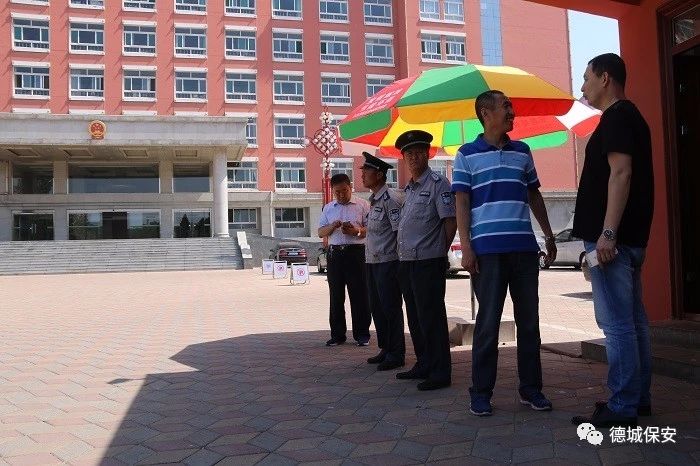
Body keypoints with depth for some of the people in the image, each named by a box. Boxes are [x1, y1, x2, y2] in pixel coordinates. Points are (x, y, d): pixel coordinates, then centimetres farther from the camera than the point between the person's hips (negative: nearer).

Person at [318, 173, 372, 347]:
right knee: (336, 296, 6)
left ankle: (362, 334, 9)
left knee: (359, 295, -1)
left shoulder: (362, 205, 3)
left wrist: (356, 231, -19)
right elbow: (321, 232, 12)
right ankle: (337, 334, 15)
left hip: (356, 253, -3)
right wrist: (332, 226, -8)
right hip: (334, 253, 4)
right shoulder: (328, 208, 15)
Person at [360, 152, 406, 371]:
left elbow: (400, 232, -16)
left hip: (387, 262, -9)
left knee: (391, 308, -2)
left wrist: (399, 261, -17)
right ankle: (385, 349, 27)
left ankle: (396, 354, 9)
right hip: (372, 262, 9)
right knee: (377, 307, 14)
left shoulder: (390, 199, -13)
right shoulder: (373, 200, 15)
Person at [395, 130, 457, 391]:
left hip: (428, 264, -8)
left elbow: (451, 222, -11)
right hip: (407, 262, 9)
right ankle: (423, 365, 27)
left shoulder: (437, 184, -8)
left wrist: (438, 252, -3)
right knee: (415, 318, 15)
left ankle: (440, 373, 5)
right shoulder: (410, 188, 17)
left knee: (431, 318, -4)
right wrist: (403, 255, 15)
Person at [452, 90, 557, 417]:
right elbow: (461, 202, -2)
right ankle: (481, 393, 11)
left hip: (524, 246, 4)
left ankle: (531, 388, 20)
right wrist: (466, 246, -10)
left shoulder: (522, 151, 15)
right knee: (488, 321, 0)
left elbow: (534, 195, 20)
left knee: (529, 319, 7)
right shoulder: (467, 154, 3)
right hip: (487, 248, -4)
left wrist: (549, 235, 16)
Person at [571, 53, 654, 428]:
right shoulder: (630, 117, 21)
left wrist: (607, 233, -25)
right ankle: (638, 397, 21)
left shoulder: (616, 117, -9)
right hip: (630, 236, 10)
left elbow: (620, 172, -20)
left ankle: (622, 407, -1)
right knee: (632, 319, 13)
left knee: (616, 322, -7)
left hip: (613, 237, -10)